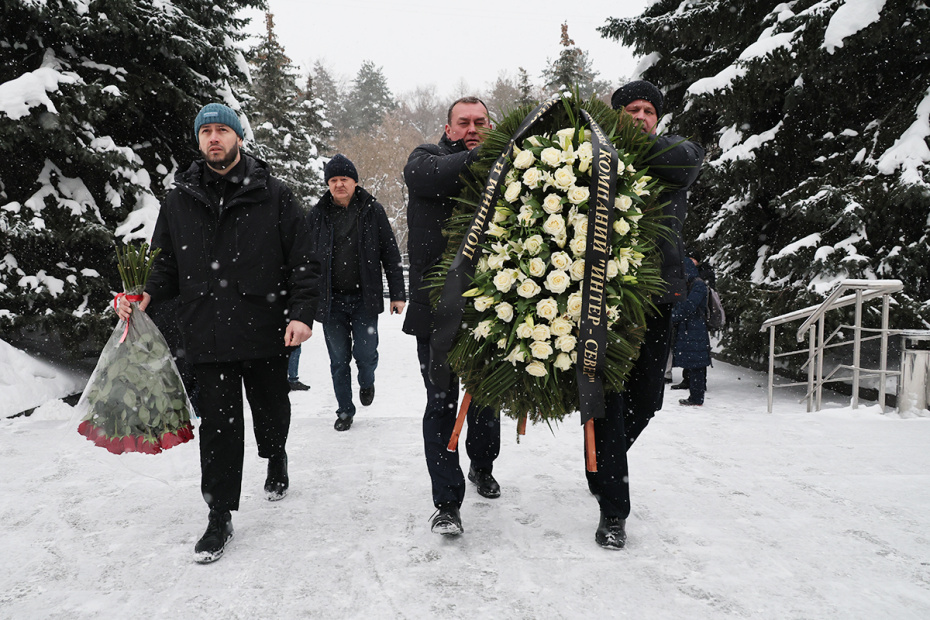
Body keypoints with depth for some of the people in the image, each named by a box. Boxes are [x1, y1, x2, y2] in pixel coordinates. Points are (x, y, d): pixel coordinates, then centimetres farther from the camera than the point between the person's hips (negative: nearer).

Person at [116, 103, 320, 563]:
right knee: (218, 425, 2)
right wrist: (147, 294, -6)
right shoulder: (180, 201, 8)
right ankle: (220, 517, 14)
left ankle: (275, 457, 48)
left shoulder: (274, 196, 0)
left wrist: (302, 313, -12)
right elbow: (166, 264, 14)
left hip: (266, 333, -1)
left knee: (271, 412, 15)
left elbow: (303, 261, -1)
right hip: (207, 335, 1)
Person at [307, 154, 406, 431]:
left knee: (366, 354, -3)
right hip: (331, 301, 1)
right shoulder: (317, 215, 5)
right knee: (339, 360, 7)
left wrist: (397, 294, 0)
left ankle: (367, 382, 32)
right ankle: (345, 410, 24)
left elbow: (390, 254, 4)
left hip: (365, 298, -1)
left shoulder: (373, 210, 3)